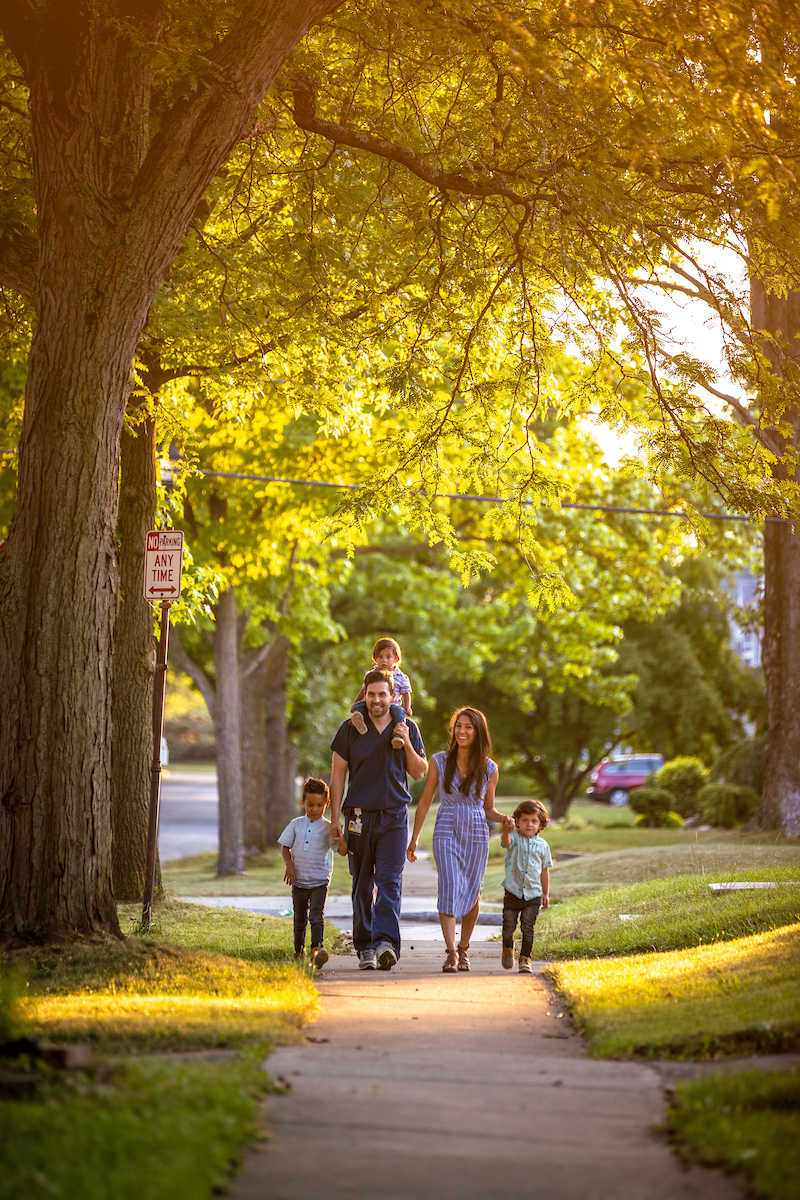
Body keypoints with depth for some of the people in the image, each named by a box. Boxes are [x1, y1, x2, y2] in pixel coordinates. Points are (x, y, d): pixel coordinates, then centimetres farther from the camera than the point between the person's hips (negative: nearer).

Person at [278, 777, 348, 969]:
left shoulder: (328, 828, -4)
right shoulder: (296, 824, 4)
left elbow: (342, 851, -12)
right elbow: (285, 846, 9)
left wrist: (342, 842, -35)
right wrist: (289, 864, -8)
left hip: (320, 881, -3)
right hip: (299, 880, 3)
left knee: (317, 915, -18)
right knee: (299, 918, 14)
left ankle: (317, 948, -25)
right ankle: (299, 952, 27)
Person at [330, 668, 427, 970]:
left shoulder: (407, 729, 6)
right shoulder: (350, 729, 4)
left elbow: (419, 773, 8)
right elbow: (338, 773, 6)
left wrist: (406, 743, -9)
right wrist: (335, 818, 1)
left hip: (394, 816, -1)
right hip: (359, 817, 1)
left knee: (389, 881, -13)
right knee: (363, 885, 5)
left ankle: (386, 943, -24)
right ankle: (365, 948, 13)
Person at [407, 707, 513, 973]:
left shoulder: (489, 769, 2)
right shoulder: (440, 761, 0)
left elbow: (488, 809, 12)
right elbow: (425, 801, 7)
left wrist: (502, 818, -10)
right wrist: (414, 839, 7)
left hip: (477, 834, 1)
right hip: (446, 832, -1)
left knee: (472, 894, 4)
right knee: (450, 889, -15)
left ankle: (464, 949, 21)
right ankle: (451, 953, -19)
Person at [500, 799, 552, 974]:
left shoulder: (542, 845, 7)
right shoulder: (514, 837, -1)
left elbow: (545, 871, 16)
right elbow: (505, 841, -28)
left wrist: (546, 894, 19)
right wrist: (507, 830, -52)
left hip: (533, 894, 1)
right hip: (512, 892, -1)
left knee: (527, 927, -8)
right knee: (509, 925, 0)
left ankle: (525, 959, 4)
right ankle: (508, 949, 30)